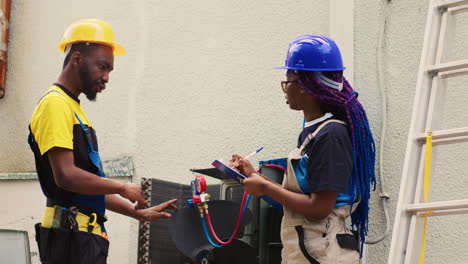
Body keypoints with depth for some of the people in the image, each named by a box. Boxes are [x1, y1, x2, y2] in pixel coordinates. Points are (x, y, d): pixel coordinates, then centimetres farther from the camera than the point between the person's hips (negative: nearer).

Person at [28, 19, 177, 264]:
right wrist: (122, 188, -8)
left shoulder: (73, 107, 20)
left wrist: (137, 213, 18)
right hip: (71, 233, -9)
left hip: (85, 234, 9)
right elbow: (65, 176, -19)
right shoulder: (56, 104, -9)